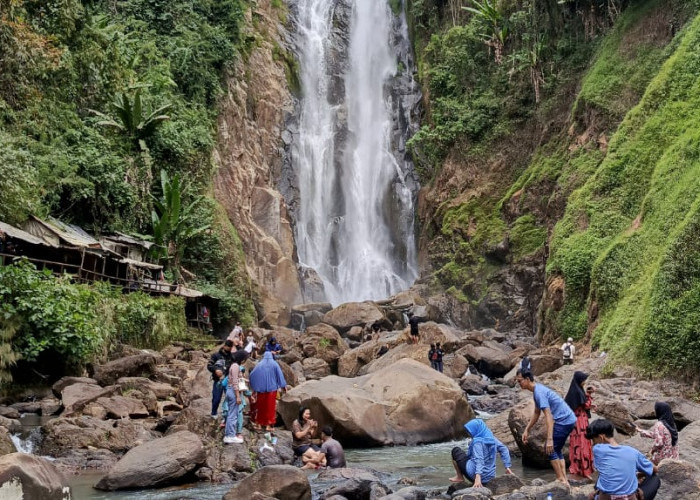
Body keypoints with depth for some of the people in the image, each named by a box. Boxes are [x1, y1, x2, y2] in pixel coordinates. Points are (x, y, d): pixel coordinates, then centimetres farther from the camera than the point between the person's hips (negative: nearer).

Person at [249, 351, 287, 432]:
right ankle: (268, 425, -2)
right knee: (270, 406, 1)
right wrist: (283, 385, 0)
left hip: (261, 388, 2)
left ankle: (258, 424, 11)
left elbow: (252, 374, 0)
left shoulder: (260, 364, 4)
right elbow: (279, 374, -4)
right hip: (271, 388, -2)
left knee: (260, 406, 9)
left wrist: (253, 386, 12)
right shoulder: (274, 364, 0)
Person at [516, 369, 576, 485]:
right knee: (556, 450, 14)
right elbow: (536, 413, 26)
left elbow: (549, 416, -27)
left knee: (550, 448, -5)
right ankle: (564, 480, 11)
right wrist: (527, 430, 26)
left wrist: (549, 439, -32)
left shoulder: (539, 392, -20)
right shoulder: (537, 390, 13)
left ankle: (561, 479, -2)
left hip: (564, 421, -10)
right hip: (568, 420, 10)